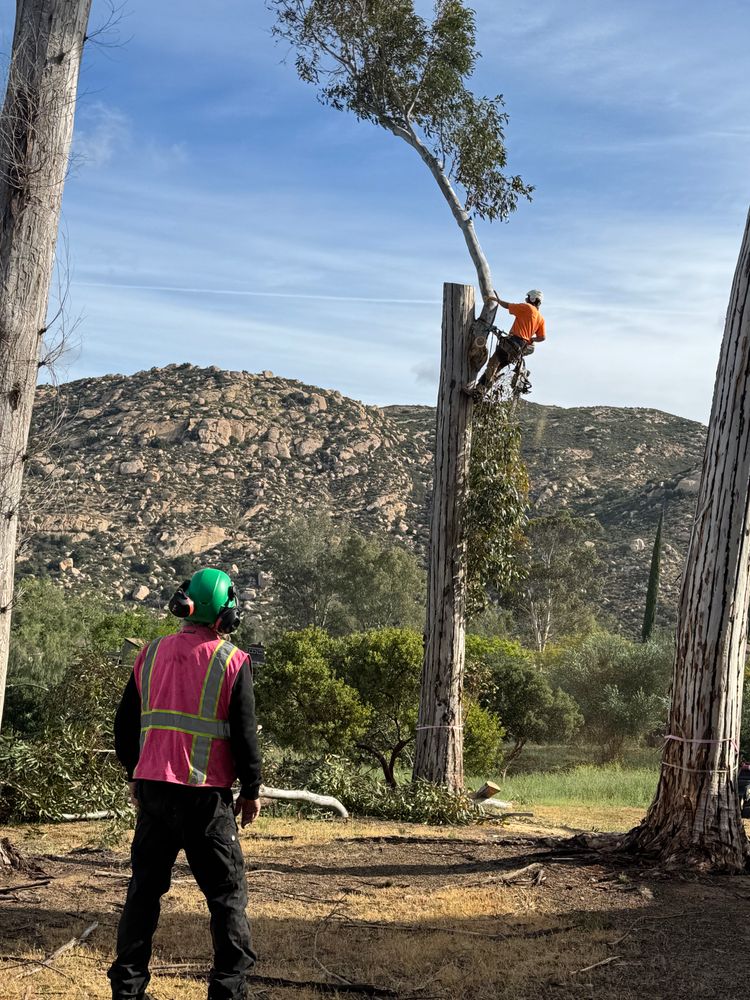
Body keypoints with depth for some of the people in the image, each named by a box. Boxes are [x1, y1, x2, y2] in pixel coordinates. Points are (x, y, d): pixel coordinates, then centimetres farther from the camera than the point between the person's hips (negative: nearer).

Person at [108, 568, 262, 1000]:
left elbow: (125, 725, 13)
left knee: (145, 888, 15)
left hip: (152, 788, 5)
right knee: (227, 892, 6)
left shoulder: (151, 654, 7)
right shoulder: (232, 661, -6)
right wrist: (252, 791, 5)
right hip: (206, 794, -5)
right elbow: (245, 733, -7)